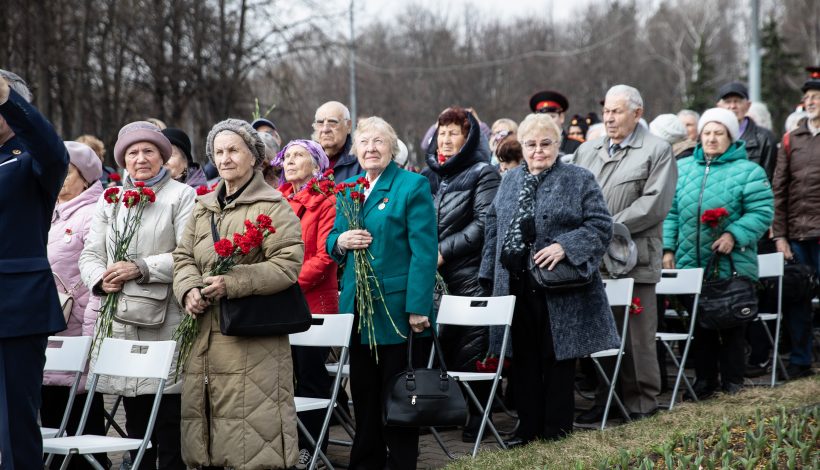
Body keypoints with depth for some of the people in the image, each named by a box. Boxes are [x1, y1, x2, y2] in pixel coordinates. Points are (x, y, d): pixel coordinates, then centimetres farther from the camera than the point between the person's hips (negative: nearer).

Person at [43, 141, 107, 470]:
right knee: (52, 430, 10)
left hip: (75, 341, -8)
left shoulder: (92, 216, -8)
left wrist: (90, 341, -17)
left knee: (82, 434, -3)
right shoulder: (50, 217, 19)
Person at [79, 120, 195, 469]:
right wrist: (100, 279, -6)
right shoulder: (110, 199, 18)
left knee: (170, 424, -6)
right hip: (121, 322, 5)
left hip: (166, 321, -5)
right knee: (135, 422, 9)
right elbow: (90, 253, 15)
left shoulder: (182, 196, 2)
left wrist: (141, 269, -16)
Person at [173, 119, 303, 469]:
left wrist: (233, 283, -20)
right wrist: (189, 289, -5)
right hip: (205, 336, 6)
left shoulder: (273, 206, -2)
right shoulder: (203, 208, 19)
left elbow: (288, 264, -12)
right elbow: (183, 258, 18)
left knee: (254, 429, -8)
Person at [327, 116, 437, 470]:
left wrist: (418, 307, -19)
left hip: (398, 307, -6)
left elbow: (424, 251, -12)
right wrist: (341, 241, -6)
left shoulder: (413, 186, -6)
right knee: (363, 391, 11)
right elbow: (331, 242, 19)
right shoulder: (347, 188, 13)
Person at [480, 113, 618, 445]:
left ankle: (556, 431, 12)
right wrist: (491, 276, 12)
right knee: (524, 359, 9)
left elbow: (600, 226, -7)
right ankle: (528, 428, 19)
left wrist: (565, 246, -20)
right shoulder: (511, 180, 14)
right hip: (516, 287, 4)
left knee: (558, 360, 2)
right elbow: (494, 228, 17)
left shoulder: (579, 180, -1)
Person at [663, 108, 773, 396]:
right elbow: (671, 212, 11)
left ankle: (733, 381, 13)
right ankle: (704, 380, 17)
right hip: (690, 264, 4)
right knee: (699, 324, 9)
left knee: (732, 326, 4)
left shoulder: (747, 171, -1)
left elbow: (761, 212, -9)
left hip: (732, 265, -3)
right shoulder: (682, 169, 12)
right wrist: (668, 248, 2)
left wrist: (734, 235, -20)